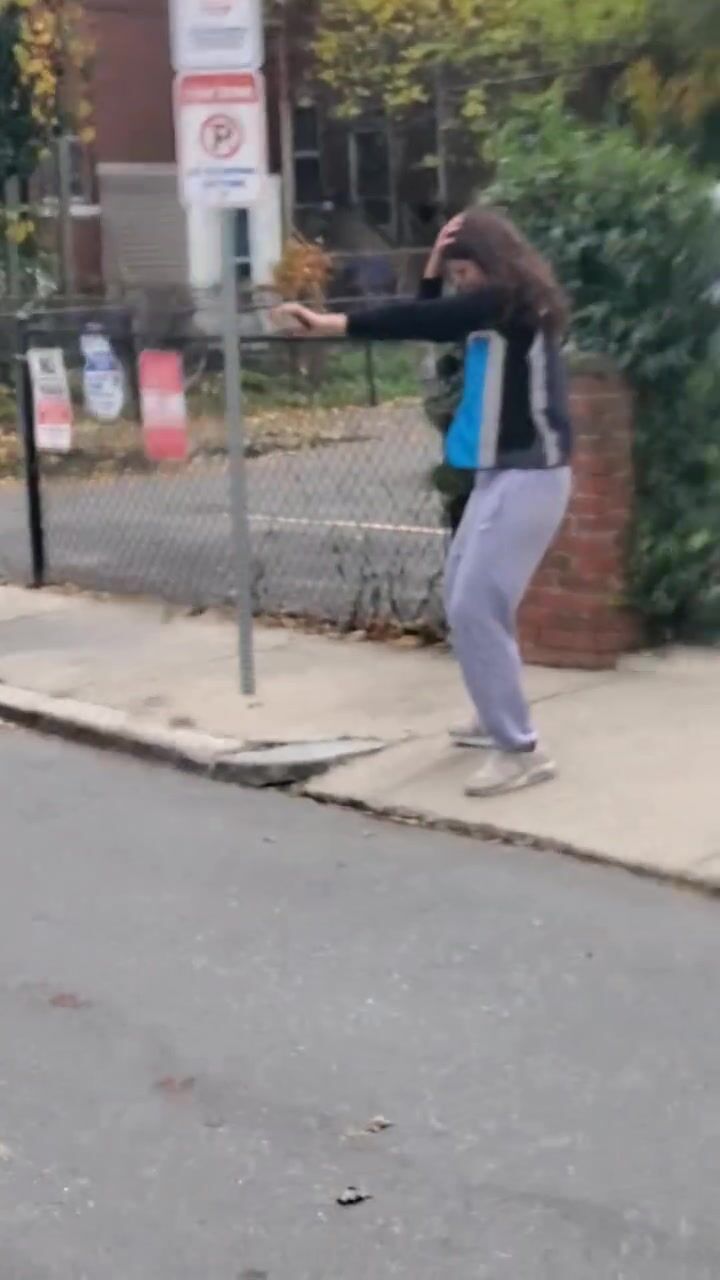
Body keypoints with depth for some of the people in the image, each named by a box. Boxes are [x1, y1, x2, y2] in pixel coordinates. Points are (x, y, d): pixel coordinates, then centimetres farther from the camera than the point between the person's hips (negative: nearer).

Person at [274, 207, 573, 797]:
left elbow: (420, 322, -23)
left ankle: (520, 749, -12)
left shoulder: (510, 300, -14)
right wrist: (433, 270, 5)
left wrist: (331, 323, -26)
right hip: (502, 473, 10)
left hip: (527, 475, -10)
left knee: (476, 608, -15)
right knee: (464, 598, 17)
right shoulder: (497, 307, 14)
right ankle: (499, 718, 29)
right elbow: (432, 323, 19)